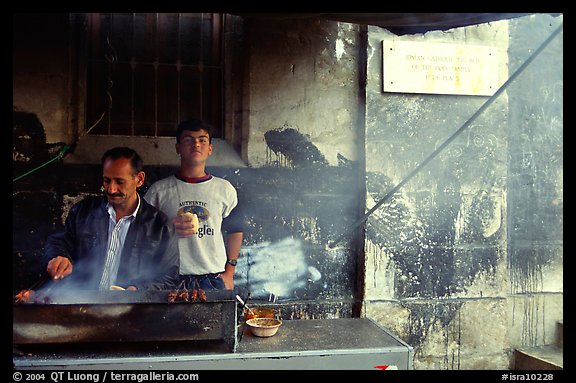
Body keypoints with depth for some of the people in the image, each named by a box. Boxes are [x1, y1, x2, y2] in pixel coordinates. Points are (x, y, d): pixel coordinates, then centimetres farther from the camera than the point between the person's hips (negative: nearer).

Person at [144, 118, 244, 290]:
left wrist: (229, 273, 8)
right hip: (170, 279, 0)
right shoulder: (159, 190, 4)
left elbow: (235, 231, 13)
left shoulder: (225, 189, 7)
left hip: (214, 279, 1)